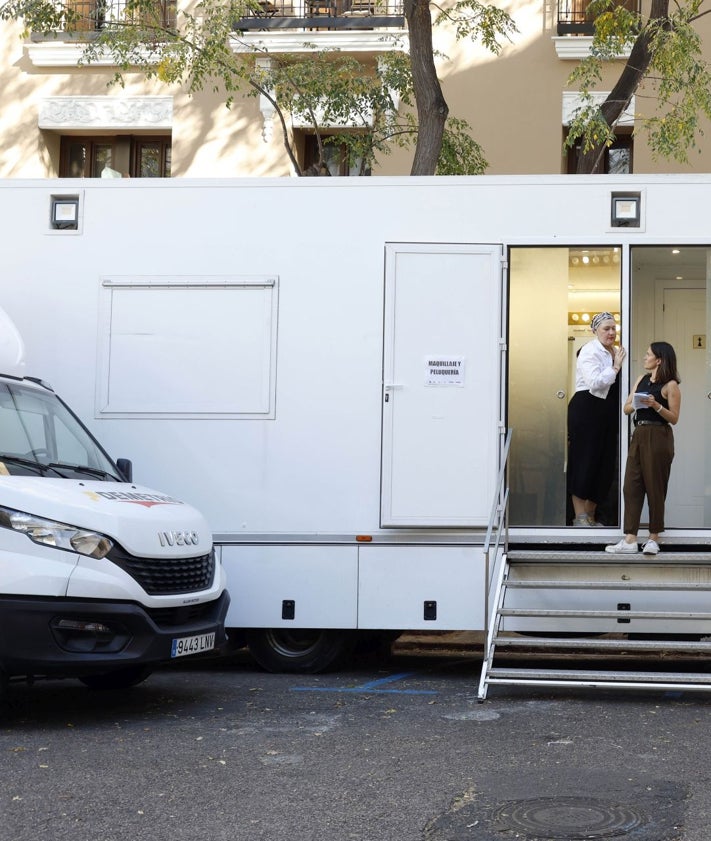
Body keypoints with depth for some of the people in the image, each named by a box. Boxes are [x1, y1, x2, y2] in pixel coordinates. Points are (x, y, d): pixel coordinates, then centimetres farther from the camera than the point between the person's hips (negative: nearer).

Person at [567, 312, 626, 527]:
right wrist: (615, 367, -13)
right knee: (584, 462, -5)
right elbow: (595, 382, -20)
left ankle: (590, 516, 17)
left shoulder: (615, 352, 15)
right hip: (587, 410, -8)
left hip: (608, 412, 8)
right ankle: (580, 517, -1)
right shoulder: (590, 351, -8)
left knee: (605, 463, 8)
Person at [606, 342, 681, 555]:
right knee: (631, 486, 1)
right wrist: (636, 403, -8)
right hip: (639, 434, 7)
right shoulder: (642, 379, 14)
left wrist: (656, 405, -20)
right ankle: (630, 540, 1)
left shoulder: (670, 385, -5)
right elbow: (626, 408, 13)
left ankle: (654, 538, 11)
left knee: (655, 488, 0)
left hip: (658, 437, -6)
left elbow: (674, 418, -7)